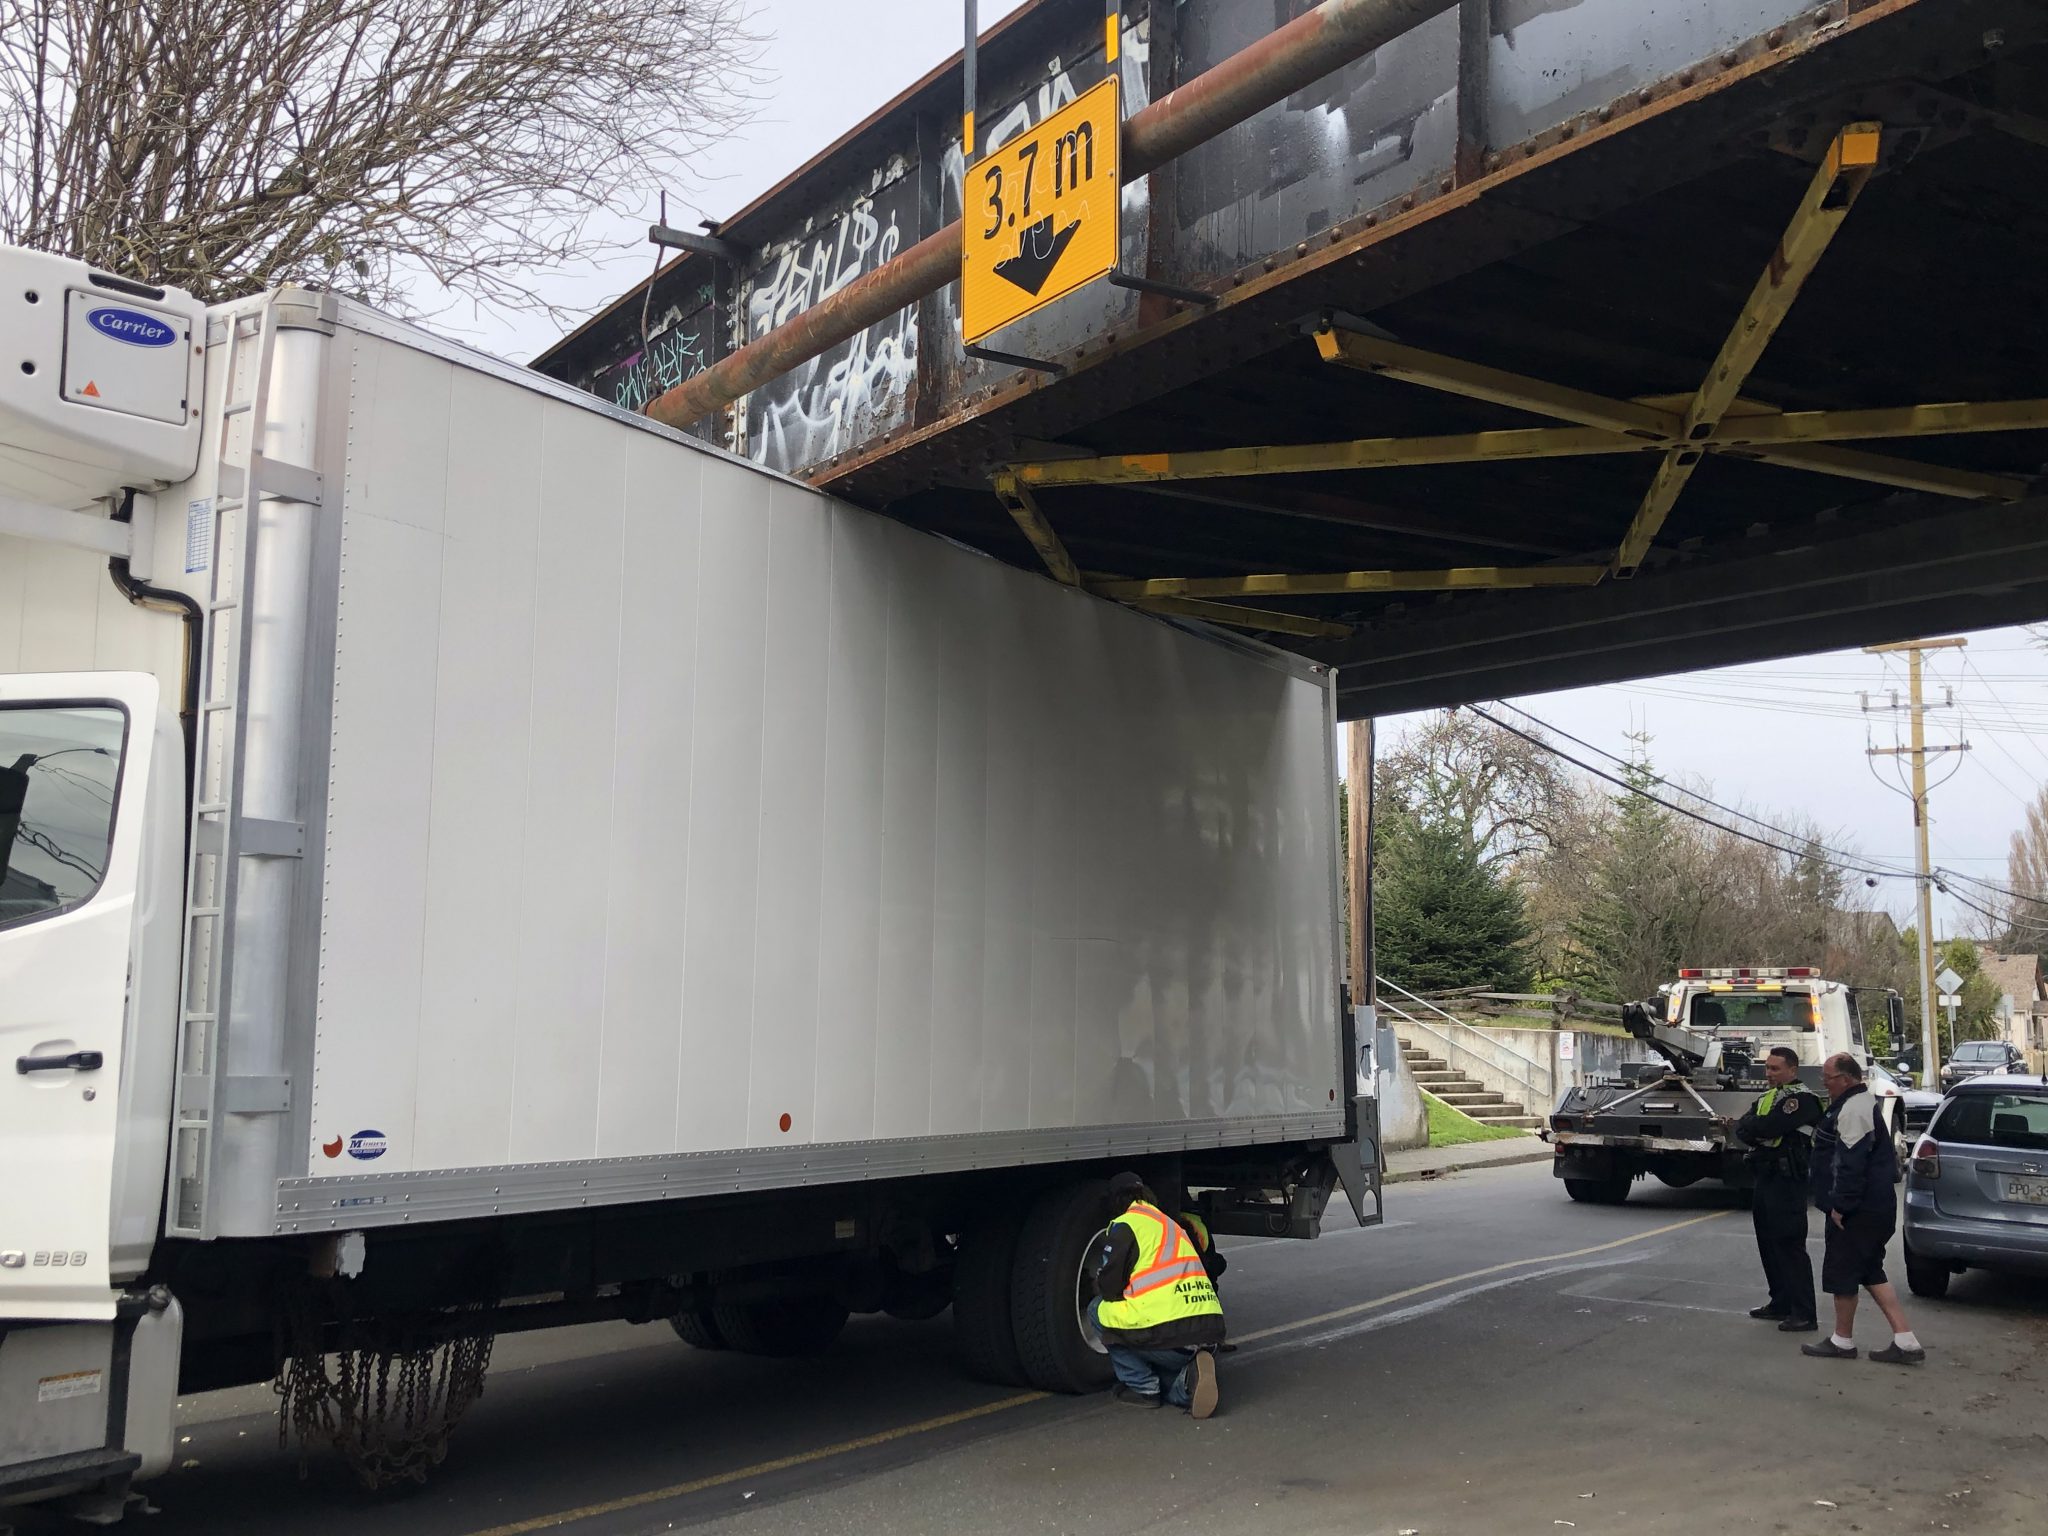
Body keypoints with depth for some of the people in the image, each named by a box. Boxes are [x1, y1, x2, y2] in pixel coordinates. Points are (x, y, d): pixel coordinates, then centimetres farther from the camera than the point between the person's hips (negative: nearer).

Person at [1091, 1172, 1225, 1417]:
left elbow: (1108, 1289, 0)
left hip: (1167, 1337, -8)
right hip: (1210, 1336, 8)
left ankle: (1141, 1387, 9)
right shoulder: (1172, 1225, 26)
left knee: (1099, 1309, 16)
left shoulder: (1125, 1225, 2)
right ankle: (1188, 1377, 1)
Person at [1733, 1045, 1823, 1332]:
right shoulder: (1768, 1096, 17)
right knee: (1768, 1243, 15)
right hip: (1765, 1177, 9)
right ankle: (1781, 1304, 25)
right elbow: (1742, 1127, 8)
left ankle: (1804, 1314, -5)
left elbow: (1769, 1126, -23)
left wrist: (1753, 1127, -3)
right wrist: (1759, 1128, -13)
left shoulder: (1801, 1098, -11)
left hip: (1787, 1181, -9)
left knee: (1790, 1245, -9)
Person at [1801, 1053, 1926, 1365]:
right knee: (1870, 1272, 14)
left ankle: (1843, 1341, 13)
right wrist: (1841, 1202, 22)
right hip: (1874, 1207, 11)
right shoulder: (1860, 1104, 16)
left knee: (1841, 1272, 1)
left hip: (1857, 1211, -11)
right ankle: (1905, 1342, 12)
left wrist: (1840, 1205, -22)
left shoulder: (1853, 1109, -19)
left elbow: (1852, 1162, -25)